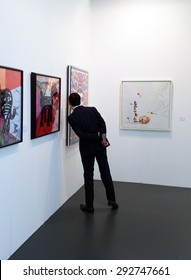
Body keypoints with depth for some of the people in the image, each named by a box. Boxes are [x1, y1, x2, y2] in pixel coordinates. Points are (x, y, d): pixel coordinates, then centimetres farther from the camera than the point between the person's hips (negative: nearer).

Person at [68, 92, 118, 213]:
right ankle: (112, 199, 19)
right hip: (100, 146, 4)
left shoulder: (71, 117, -10)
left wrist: (98, 137, -13)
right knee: (106, 172, 14)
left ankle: (89, 206, 13)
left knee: (88, 176, 6)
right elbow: (103, 123, -8)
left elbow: (81, 134, -18)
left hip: (87, 148, -3)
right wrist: (102, 138, -13)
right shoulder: (92, 109, 1)